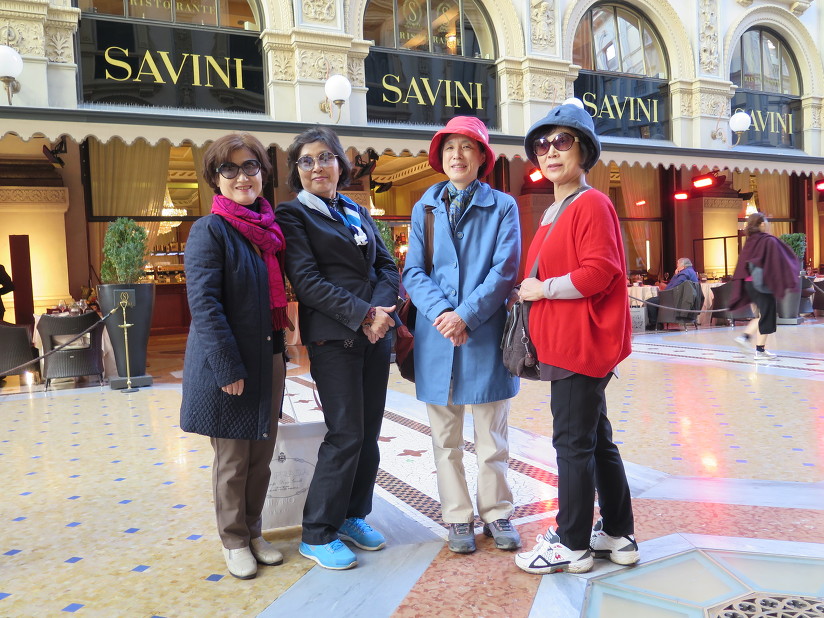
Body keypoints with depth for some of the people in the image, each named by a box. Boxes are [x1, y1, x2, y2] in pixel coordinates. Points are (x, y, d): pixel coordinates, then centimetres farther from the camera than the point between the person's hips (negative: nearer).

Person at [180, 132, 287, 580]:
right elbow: (204, 304, -17)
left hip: (270, 356, 6)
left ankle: (253, 531, 33)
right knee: (232, 459, 7)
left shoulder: (270, 228, 9)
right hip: (228, 362, -6)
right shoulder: (210, 230, -11)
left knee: (262, 453, 15)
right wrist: (229, 368, -20)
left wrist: (281, 350, 8)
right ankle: (234, 541, 26)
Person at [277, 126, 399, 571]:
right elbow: (307, 281, -11)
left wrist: (381, 309, -9)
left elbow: (387, 265, 11)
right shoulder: (293, 215, 0)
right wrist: (362, 313, -18)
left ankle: (352, 517, 26)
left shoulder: (358, 213, 18)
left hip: (375, 334, 6)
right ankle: (317, 535, 10)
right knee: (346, 434, -6)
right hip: (332, 338, -6)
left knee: (369, 433, 9)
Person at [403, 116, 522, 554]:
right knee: (446, 438, 10)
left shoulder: (502, 207, 3)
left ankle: (496, 513, 24)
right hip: (436, 337, 2)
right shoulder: (425, 208, 10)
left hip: (485, 335, -2)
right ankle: (458, 518, 23)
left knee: (491, 435, 8)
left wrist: (466, 316, -16)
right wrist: (440, 313, -14)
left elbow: (504, 271, -6)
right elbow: (413, 271, 3)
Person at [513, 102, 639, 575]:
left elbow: (599, 272, -20)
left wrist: (541, 289, -13)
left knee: (573, 441, -1)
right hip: (564, 342, 10)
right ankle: (619, 536, 28)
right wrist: (530, 294, 8)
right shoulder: (553, 212, 17)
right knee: (596, 439, 15)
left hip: (582, 345, -10)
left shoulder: (592, 204, -11)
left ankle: (572, 545, 14)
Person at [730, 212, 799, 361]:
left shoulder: (750, 242, 8)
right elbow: (780, 261, -14)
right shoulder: (769, 241, -12)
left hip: (749, 282, 7)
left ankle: (745, 336, 10)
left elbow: (743, 264, 12)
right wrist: (787, 282, -8)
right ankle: (760, 351, 4)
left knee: (765, 314, 20)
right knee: (767, 316, 2)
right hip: (764, 283, -7)